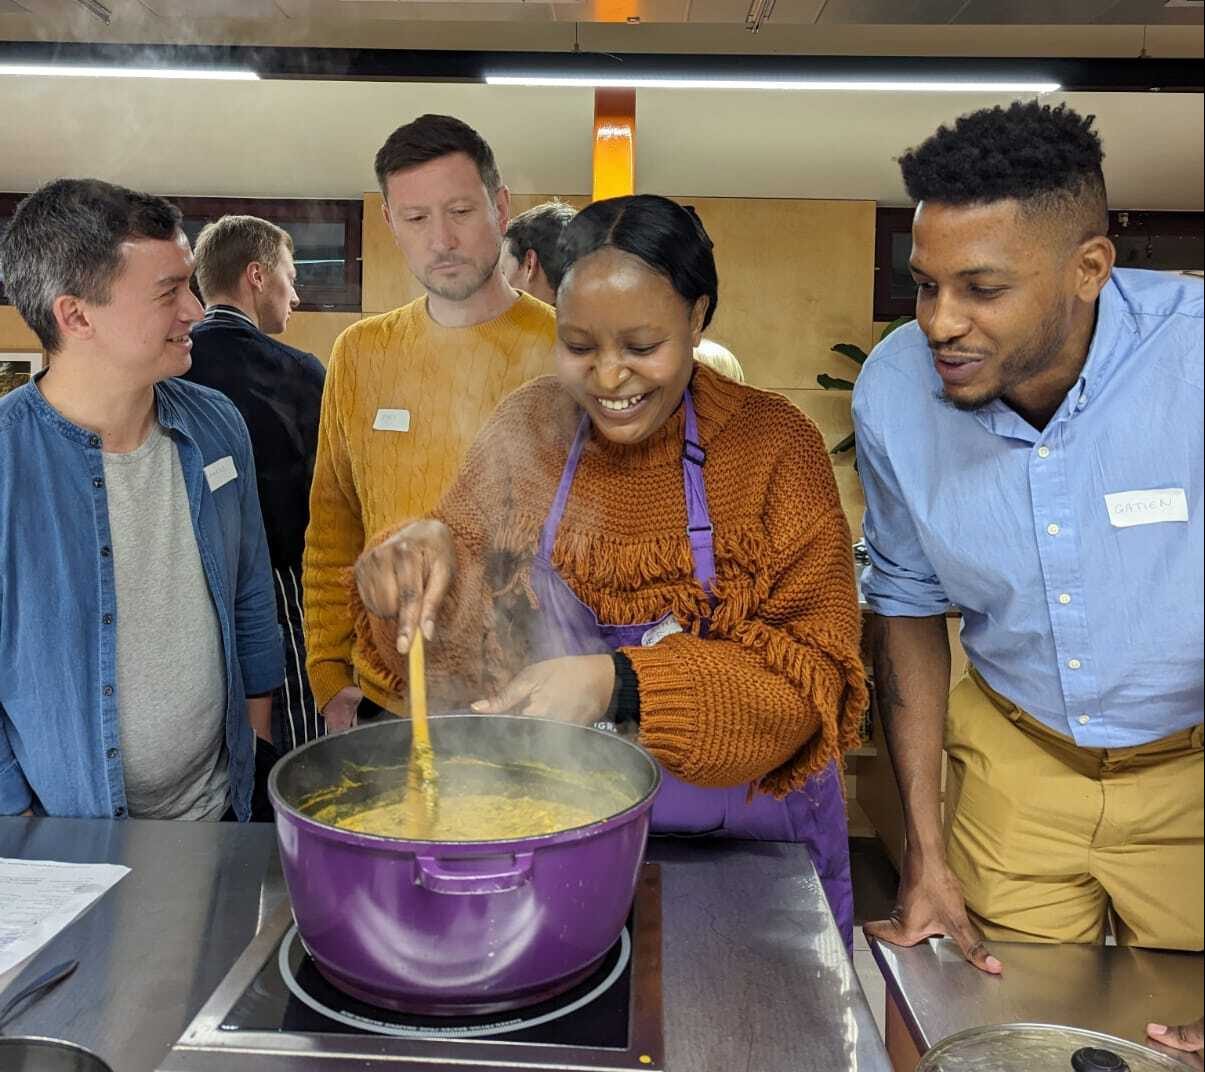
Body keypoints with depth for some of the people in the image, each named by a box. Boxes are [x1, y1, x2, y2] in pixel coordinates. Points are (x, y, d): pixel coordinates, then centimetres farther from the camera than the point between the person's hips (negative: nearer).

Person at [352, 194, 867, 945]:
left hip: (744, 843, -1)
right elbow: (453, 641, -2)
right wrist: (426, 556, -25)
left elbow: (812, 674, -20)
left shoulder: (771, 444, -15)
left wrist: (619, 684, -34)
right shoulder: (529, 430, -6)